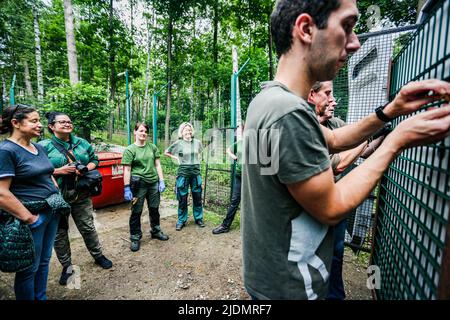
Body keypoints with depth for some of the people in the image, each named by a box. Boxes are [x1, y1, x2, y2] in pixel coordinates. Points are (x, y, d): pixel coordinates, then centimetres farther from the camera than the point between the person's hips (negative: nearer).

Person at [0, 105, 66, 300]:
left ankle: (41, 297, 38)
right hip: (33, 216, -7)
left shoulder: (39, 148, 10)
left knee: (44, 261, 20)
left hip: (52, 213, 8)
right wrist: (29, 218, -19)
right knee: (29, 268, 9)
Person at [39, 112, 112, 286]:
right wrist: (59, 171, -20)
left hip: (81, 195, 2)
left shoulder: (82, 143, 6)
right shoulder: (43, 146, -5)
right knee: (60, 232, 11)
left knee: (88, 227, 12)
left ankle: (98, 256, 31)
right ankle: (67, 266, 28)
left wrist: (86, 169, -7)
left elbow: (94, 159, 13)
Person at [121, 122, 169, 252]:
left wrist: (161, 181, 3)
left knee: (154, 209, 16)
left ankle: (156, 231, 36)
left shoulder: (153, 147, 7)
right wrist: (127, 188, -11)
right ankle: (135, 238, 22)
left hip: (154, 183, 4)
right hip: (138, 184, -4)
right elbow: (127, 170, -7)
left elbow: (157, 165, 8)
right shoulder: (130, 150, -5)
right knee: (136, 212, 6)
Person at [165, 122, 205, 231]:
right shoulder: (178, 143, -4)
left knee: (197, 197, 10)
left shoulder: (197, 142, 3)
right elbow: (166, 152, 9)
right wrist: (176, 158, 2)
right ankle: (181, 221, 21)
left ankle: (198, 218, 27)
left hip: (196, 173, 2)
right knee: (182, 198, 6)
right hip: (183, 174, -2)